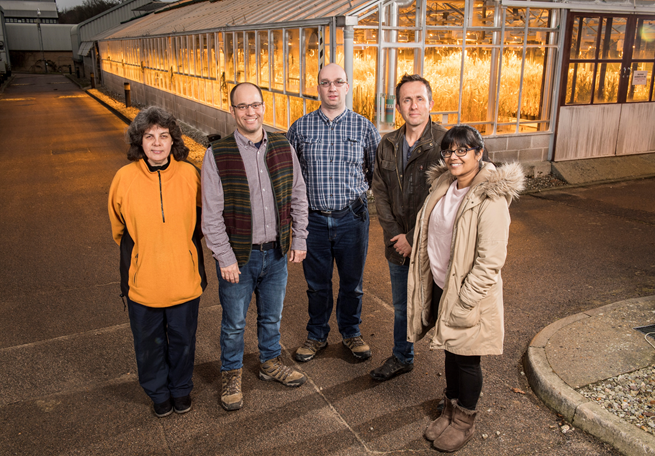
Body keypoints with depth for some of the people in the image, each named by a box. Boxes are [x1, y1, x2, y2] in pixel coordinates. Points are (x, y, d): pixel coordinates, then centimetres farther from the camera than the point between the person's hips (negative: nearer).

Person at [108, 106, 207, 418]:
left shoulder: (189, 174, -10)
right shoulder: (125, 178, -11)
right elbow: (119, 228, 7)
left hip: (184, 278, 0)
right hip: (142, 281, 0)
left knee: (183, 339, 17)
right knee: (149, 342, 16)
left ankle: (181, 389, 42)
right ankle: (158, 392, 42)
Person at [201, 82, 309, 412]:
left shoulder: (283, 148, 0)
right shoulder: (217, 154, -11)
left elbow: (298, 197, 8)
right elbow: (211, 214, -11)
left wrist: (299, 239, 5)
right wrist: (225, 258, -13)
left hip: (276, 252, 3)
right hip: (238, 255, -3)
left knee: (272, 316, 20)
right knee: (234, 322, 12)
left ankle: (270, 363, 43)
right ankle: (231, 375, 34)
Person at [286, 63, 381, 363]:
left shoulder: (363, 127, -1)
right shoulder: (300, 127, 1)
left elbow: (377, 170, 8)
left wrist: (359, 193, 2)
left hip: (352, 217, 0)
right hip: (313, 218, 1)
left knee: (352, 281, 13)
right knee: (316, 283, 13)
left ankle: (351, 332, 35)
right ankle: (317, 335, 33)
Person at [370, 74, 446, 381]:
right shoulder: (387, 145, 4)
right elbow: (379, 191, 5)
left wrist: (414, 238, -15)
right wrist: (394, 234, -6)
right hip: (397, 246, 6)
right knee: (401, 307, 22)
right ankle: (401, 358, 42)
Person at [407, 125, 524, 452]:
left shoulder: (491, 198, -21)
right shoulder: (442, 186, 3)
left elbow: (491, 260, -22)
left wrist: (463, 302, -20)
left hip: (470, 294, -6)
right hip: (440, 286, 6)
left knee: (465, 359, 10)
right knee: (450, 352, 20)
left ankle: (464, 422, 32)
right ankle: (450, 410, 40)